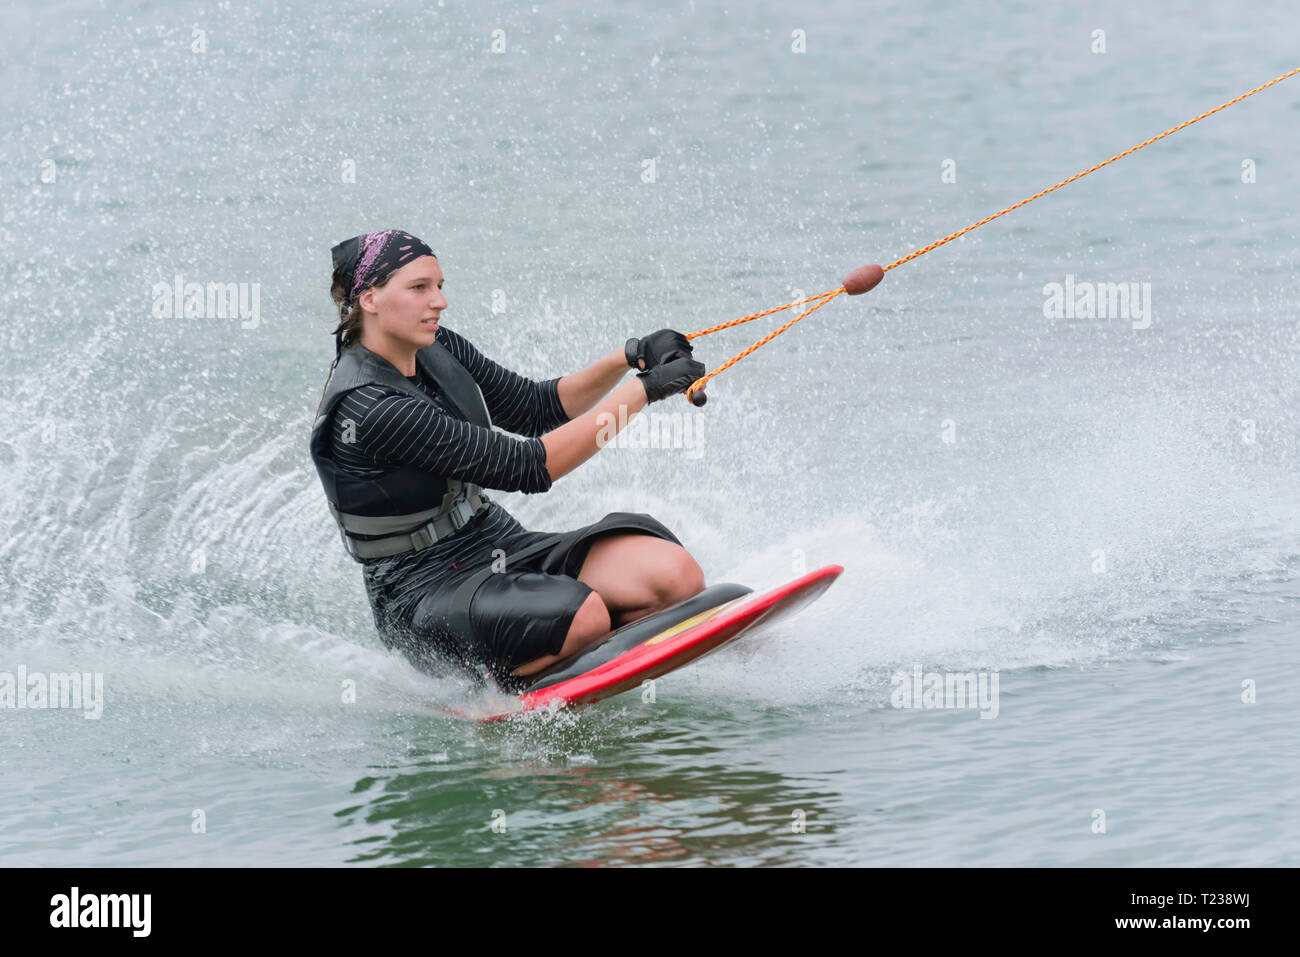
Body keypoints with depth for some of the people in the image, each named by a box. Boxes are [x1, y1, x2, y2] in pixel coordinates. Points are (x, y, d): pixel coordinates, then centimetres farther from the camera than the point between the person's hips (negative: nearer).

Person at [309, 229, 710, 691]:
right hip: (424, 595, -8)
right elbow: (526, 467, -24)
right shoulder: (369, 408, -22)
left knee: (674, 573, -17)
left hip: (501, 547, 8)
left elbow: (538, 410, 13)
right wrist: (644, 389, -21)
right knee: (581, 614, -36)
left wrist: (629, 358, -4)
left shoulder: (438, 349, 5)